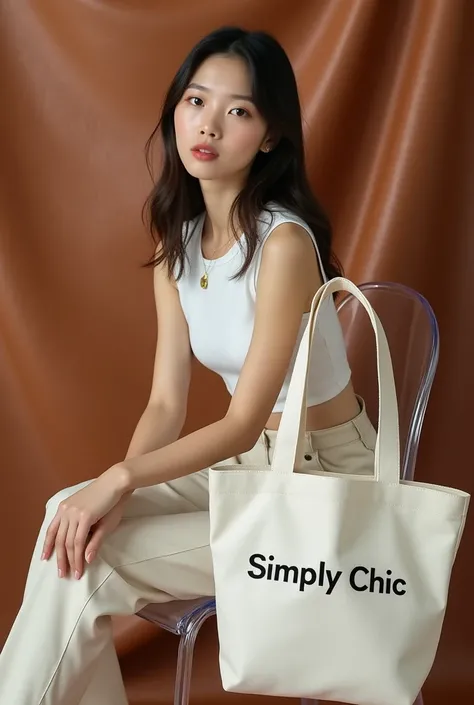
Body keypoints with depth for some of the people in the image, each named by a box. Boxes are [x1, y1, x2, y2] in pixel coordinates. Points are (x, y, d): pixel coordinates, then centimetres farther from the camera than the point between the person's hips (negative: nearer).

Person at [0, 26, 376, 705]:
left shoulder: (283, 241, -22)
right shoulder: (177, 238, 1)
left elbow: (243, 423, -21)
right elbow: (166, 403, -4)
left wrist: (121, 478, -27)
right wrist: (117, 492, -20)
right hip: (245, 459, 7)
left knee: (88, 561, -16)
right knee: (70, 518, -13)